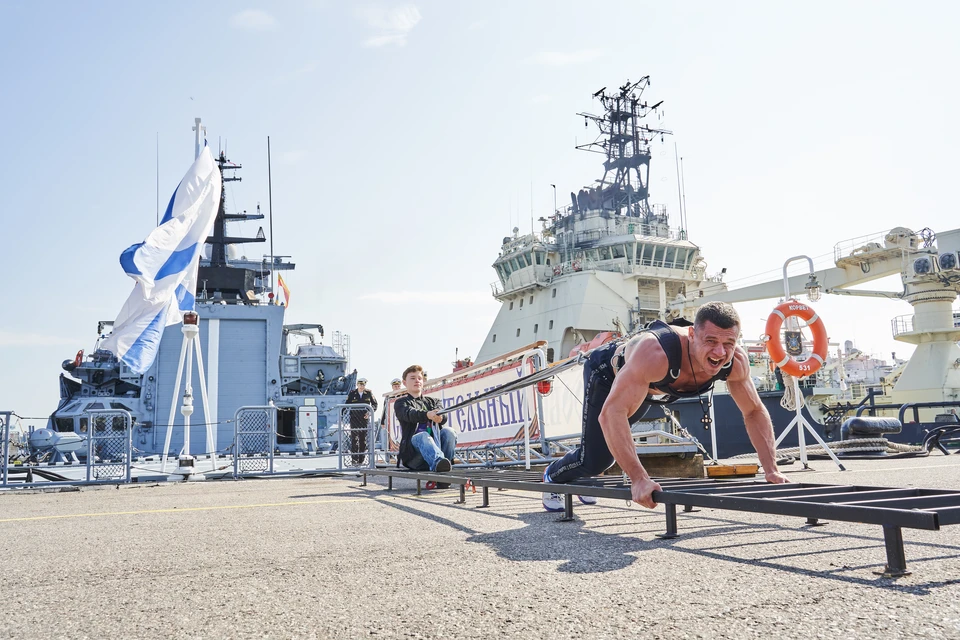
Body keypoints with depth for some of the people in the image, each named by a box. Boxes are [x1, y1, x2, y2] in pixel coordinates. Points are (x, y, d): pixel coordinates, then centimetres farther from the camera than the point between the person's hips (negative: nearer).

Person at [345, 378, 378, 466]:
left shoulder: (369, 393, 3)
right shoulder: (352, 394, 1)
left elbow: (374, 404, 11)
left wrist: (370, 412, -5)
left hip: (365, 419, 2)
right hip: (354, 420, -2)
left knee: (364, 440, 6)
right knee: (354, 439, -8)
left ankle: (361, 460, 14)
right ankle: (355, 459, -6)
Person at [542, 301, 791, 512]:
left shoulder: (736, 362, -33)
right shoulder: (655, 354, -51)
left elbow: (755, 412, -17)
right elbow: (611, 414, -53)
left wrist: (771, 470, -27)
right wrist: (639, 478, -58)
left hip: (650, 388, 6)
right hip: (607, 373, -5)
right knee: (595, 461, -6)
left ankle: (581, 480, 59)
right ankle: (553, 477, 29)